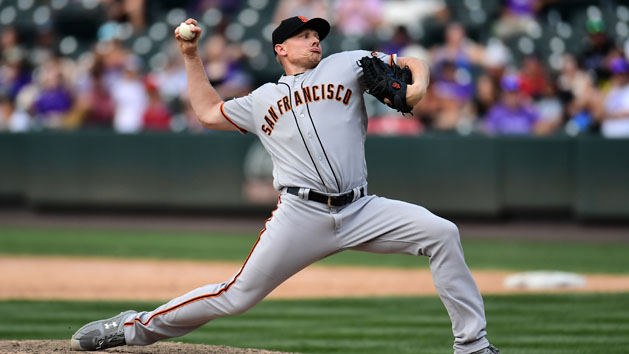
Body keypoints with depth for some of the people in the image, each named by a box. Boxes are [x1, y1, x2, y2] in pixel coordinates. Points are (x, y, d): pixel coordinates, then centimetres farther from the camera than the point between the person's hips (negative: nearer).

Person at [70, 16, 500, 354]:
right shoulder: (262, 100, 20)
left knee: (441, 233, -17)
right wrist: (191, 56, 27)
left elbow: (412, 64, 14)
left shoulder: (346, 65, 16)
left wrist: (417, 86, -9)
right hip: (302, 215, -1)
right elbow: (208, 112, 31)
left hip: (361, 211, 1)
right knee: (239, 295, -5)